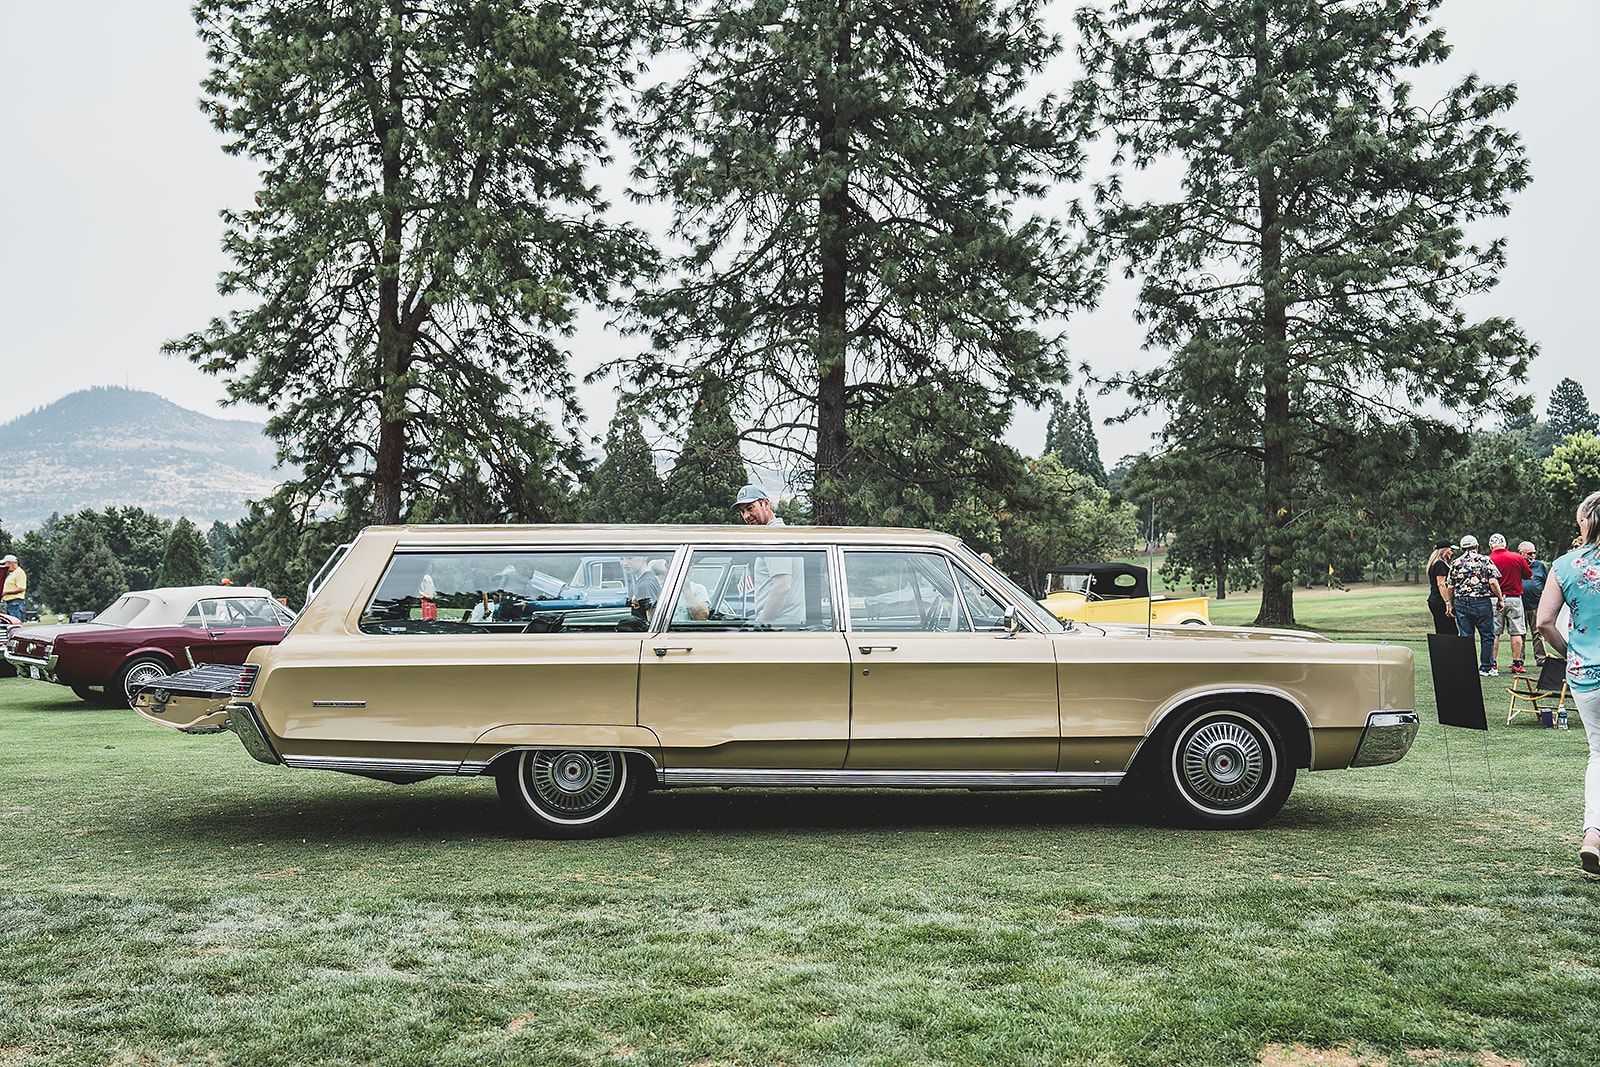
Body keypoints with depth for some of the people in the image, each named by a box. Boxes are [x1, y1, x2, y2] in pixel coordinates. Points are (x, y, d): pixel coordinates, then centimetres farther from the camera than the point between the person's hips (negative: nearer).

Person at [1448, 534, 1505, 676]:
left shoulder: (1456, 563, 7)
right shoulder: (1485, 560, -1)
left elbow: (1451, 587, 8)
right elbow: (1493, 582, -10)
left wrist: (1450, 604, 18)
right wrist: (1500, 598, 0)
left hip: (1461, 602, 3)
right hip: (1482, 602, -3)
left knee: (1465, 637, 5)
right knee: (1487, 636, 6)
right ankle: (1486, 668, 8)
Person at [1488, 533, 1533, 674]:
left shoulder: (1488, 560, -6)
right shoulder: (1517, 557, -1)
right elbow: (1529, 576, 10)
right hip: (1514, 598, 1)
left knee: (1494, 633, 4)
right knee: (1516, 632, 5)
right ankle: (1517, 664, 4)